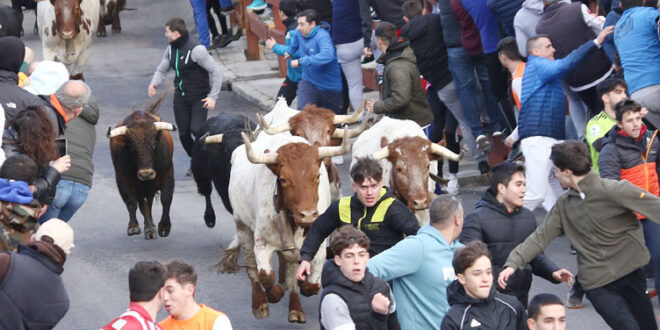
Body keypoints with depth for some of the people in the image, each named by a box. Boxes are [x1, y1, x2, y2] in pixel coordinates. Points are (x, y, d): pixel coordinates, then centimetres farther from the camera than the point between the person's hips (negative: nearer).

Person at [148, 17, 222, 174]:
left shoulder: (196, 50, -18)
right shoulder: (170, 50, 4)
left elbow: (216, 71, -15)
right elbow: (162, 70, 17)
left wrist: (213, 96, -19)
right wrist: (154, 83, -6)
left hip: (200, 98, -6)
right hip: (180, 98, 6)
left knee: (197, 129, -20)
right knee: (184, 133, 5)